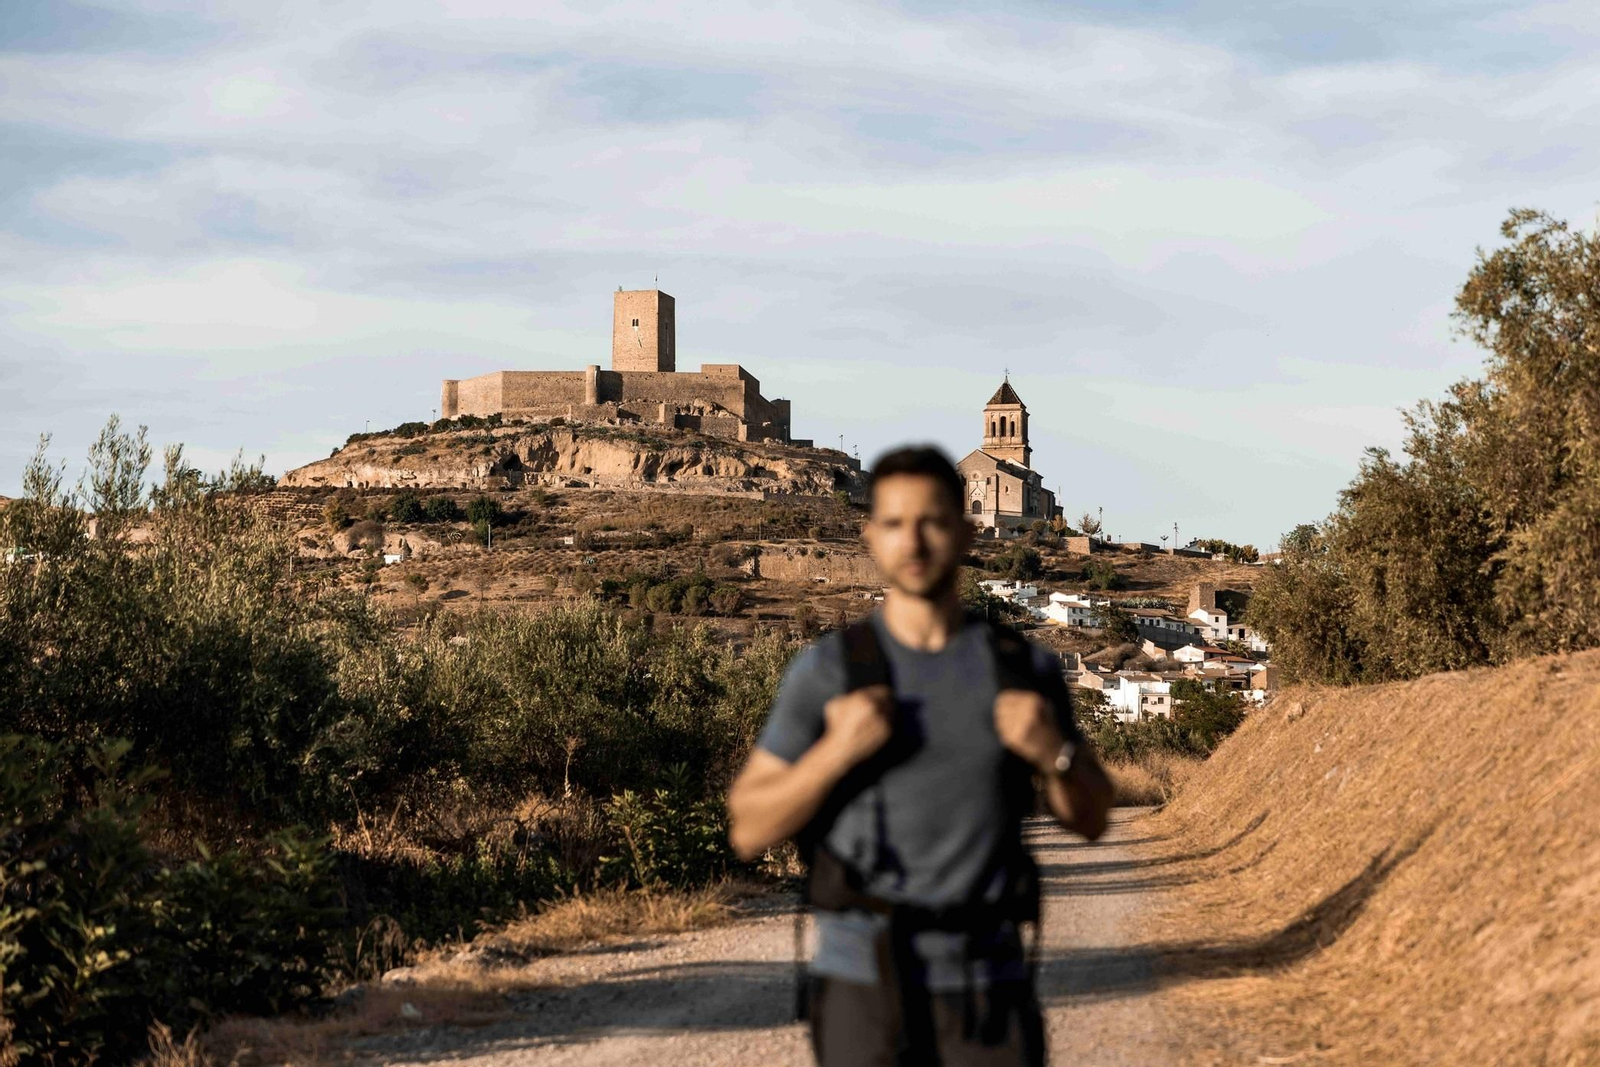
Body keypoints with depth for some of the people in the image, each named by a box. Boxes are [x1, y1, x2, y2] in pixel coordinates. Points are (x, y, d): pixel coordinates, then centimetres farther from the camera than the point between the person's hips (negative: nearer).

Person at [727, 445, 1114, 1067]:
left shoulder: (1027, 670, 3)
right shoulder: (825, 672, -3)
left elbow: (1089, 818, 11)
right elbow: (749, 832, -2)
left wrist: (1053, 749, -12)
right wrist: (837, 751, -19)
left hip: (987, 995, 2)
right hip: (866, 991, -2)